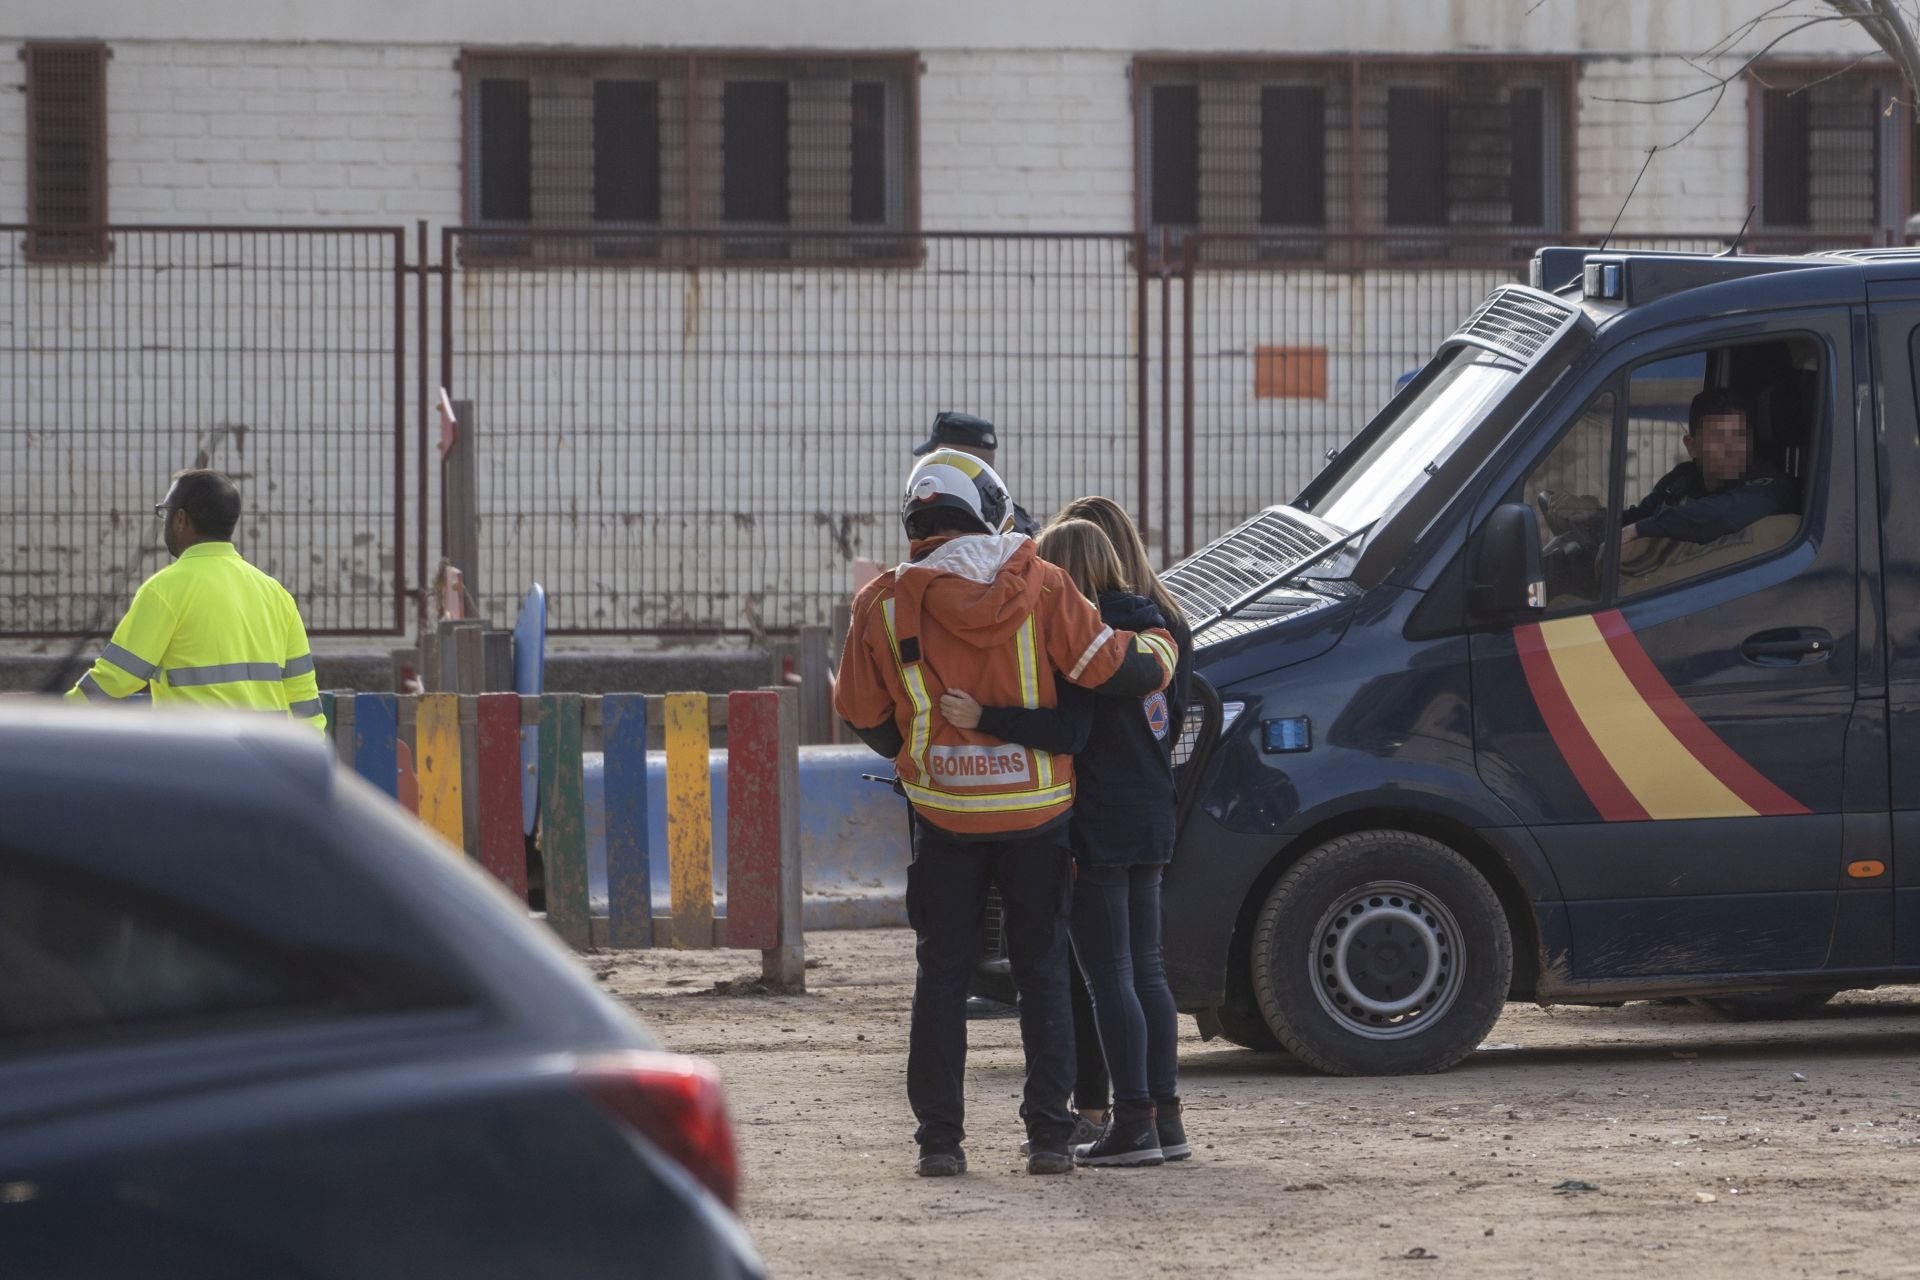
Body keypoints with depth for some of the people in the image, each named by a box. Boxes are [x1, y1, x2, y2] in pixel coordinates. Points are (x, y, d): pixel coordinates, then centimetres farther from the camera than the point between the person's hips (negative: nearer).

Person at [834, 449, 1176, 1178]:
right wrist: (1161, 651, 14)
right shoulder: (1037, 588, -7)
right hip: (1036, 813, 0)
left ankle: (940, 1138, 5)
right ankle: (1049, 1136, 4)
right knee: (1043, 973, 8)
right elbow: (1112, 669, -7)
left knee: (942, 975, 8)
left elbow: (862, 715, 2)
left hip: (943, 817, 0)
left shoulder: (886, 605, -5)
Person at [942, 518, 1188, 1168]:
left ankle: (1133, 1121, -7)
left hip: (1099, 825, -9)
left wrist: (985, 718, -27)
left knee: (1109, 975, -5)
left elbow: (1069, 731, -25)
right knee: (1146, 970, 13)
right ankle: (1164, 1117, 14)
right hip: (1152, 819, 9)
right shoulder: (1148, 624, 11)